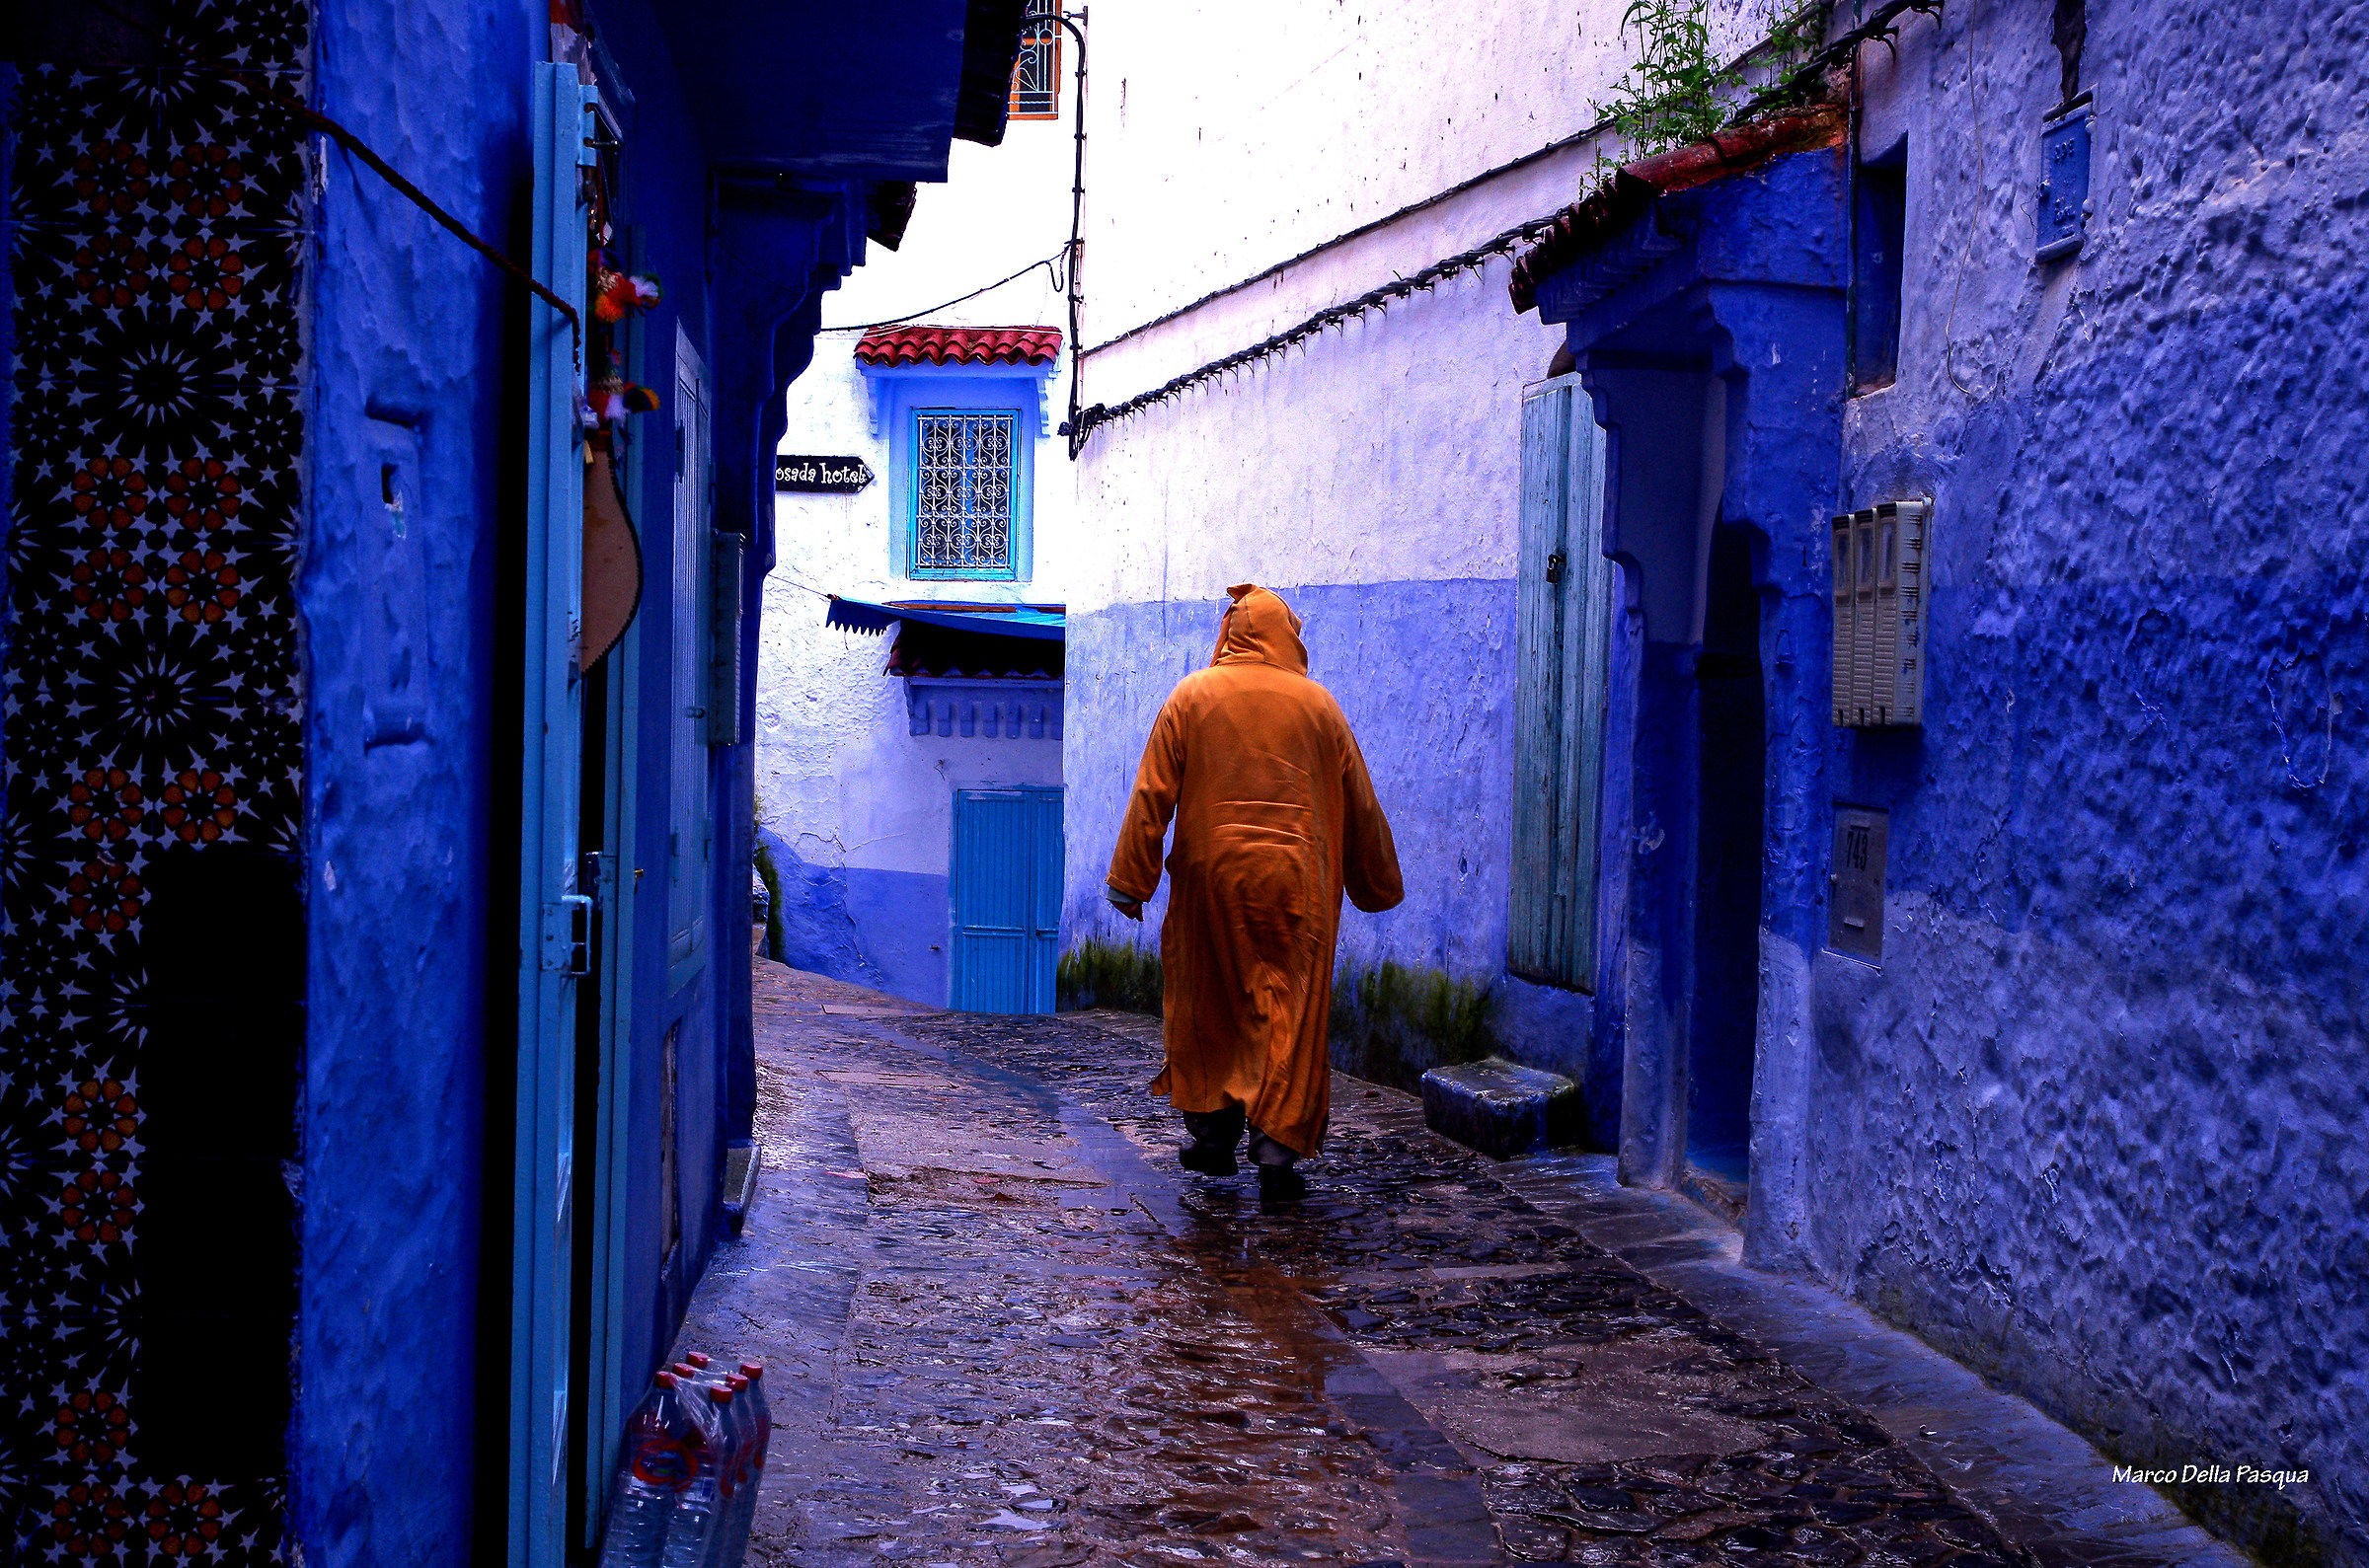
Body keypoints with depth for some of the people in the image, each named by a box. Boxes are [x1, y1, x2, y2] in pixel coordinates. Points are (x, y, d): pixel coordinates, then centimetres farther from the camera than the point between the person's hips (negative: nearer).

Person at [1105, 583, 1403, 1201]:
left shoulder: (1192, 696, 1)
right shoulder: (1317, 704, 4)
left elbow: (1152, 794, -2)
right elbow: (1360, 803, 11)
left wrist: (1130, 881, 1)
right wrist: (1378, 886, 22)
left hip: (1209, 875, 0)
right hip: (1294, 882, 0)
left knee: (1208, 1006, 14)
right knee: (1289, 1016, 1)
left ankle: (1213, 1135, 21)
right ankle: (1276, 1153, -4)